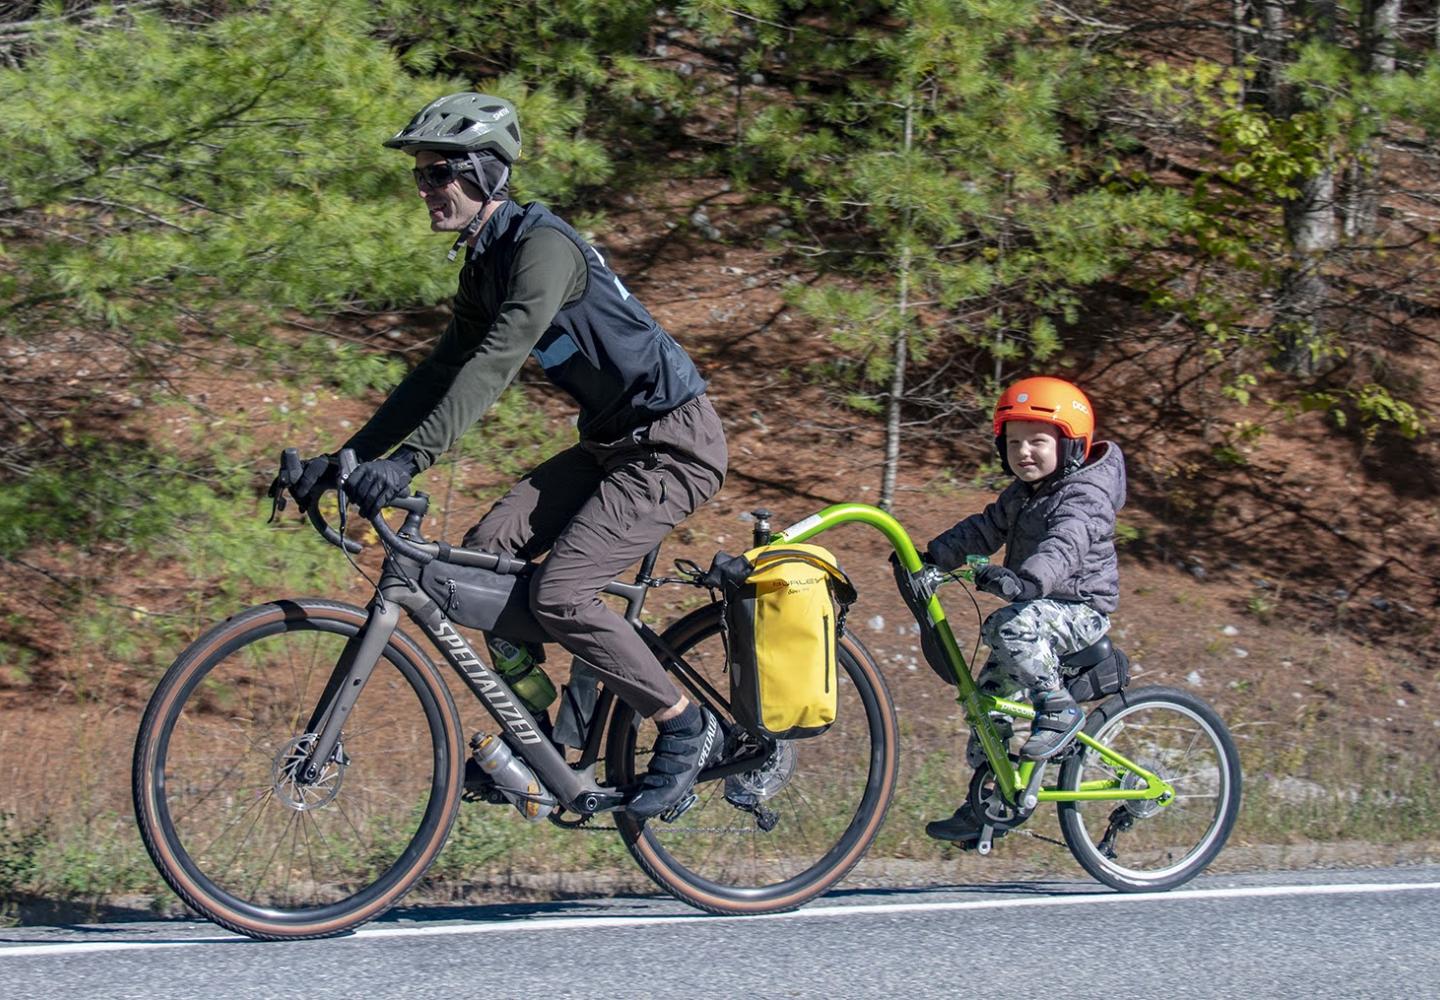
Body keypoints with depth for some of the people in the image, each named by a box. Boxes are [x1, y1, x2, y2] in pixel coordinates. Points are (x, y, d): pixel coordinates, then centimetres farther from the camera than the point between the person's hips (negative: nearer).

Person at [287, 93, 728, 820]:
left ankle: (686, 729, -2)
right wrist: (345, 458, 3)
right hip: (611, 440, 10)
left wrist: (408, 459, -40)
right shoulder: (483, 265, 9)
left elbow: (496, 362, -33)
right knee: (489, 548, -3)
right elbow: (442, 371, 11)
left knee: (560, 592, -19)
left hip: (674, 444, -10)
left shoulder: (542, 245, -21)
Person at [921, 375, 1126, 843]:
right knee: (988, 697, 6)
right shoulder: (1021, 496, 13)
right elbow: (984, 529, 11)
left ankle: (1058, 711, -22)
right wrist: (933, 556, -4)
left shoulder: (1086, 495, -18)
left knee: (1013, 625, -37)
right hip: (1038, 609, 9)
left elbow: (1066, 545, -36)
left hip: (1079, 607, -9)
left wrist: (1029, 580, -53)